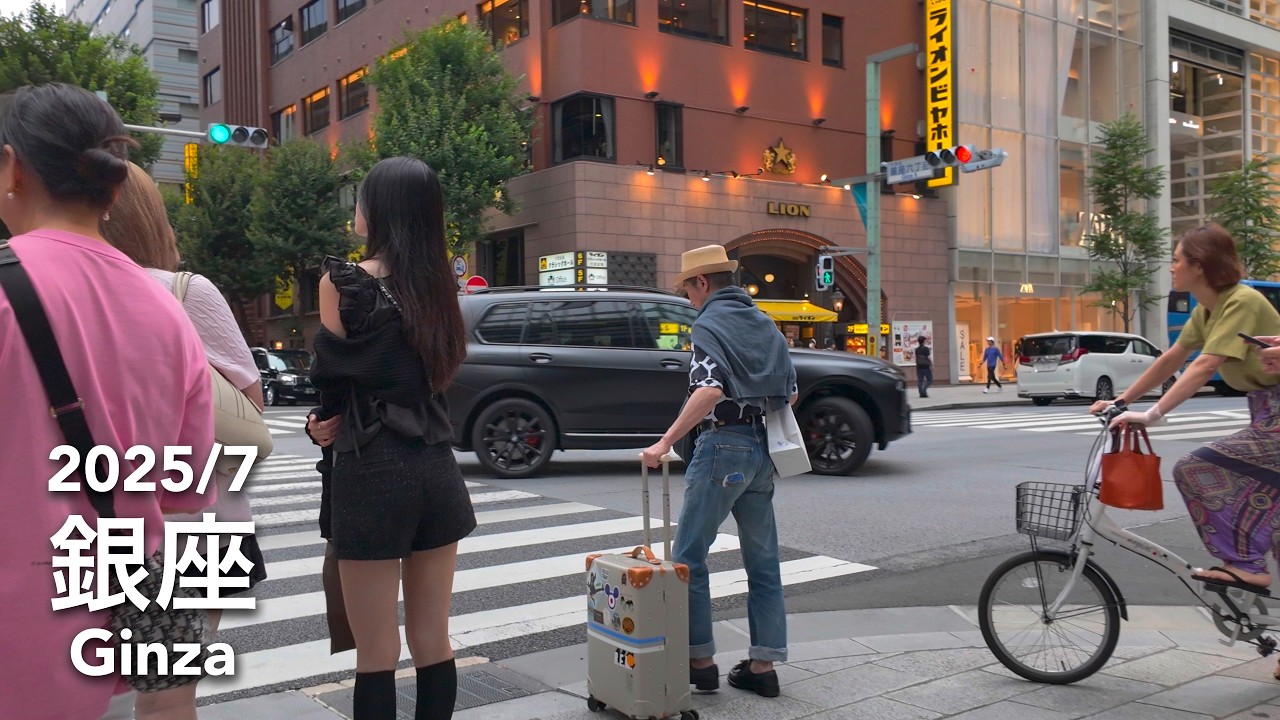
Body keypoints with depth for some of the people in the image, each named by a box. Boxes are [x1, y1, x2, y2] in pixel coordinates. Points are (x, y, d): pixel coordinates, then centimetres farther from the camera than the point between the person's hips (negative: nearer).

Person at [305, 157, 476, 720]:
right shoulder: (438, 283, 7)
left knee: (377, 654, 5)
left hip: (373, 473, -5)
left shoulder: (344, 282, -9)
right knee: (432, 642, 13)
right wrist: (342, 420, 6)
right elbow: (438, 372, 8)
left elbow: (330, 373, -2)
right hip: (436, 469, 6)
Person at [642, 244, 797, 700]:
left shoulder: (710, 324, -9)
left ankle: (700, 659, 6)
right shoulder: (766, 324, 14)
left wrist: (666, 442, -25)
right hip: (764, 449, 8)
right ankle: (763, 665, 15)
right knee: (763, 560, 11)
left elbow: (710, 390, -25)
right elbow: (790, 393, 15)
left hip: (724, 445, -8)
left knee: (688, 556, 2)